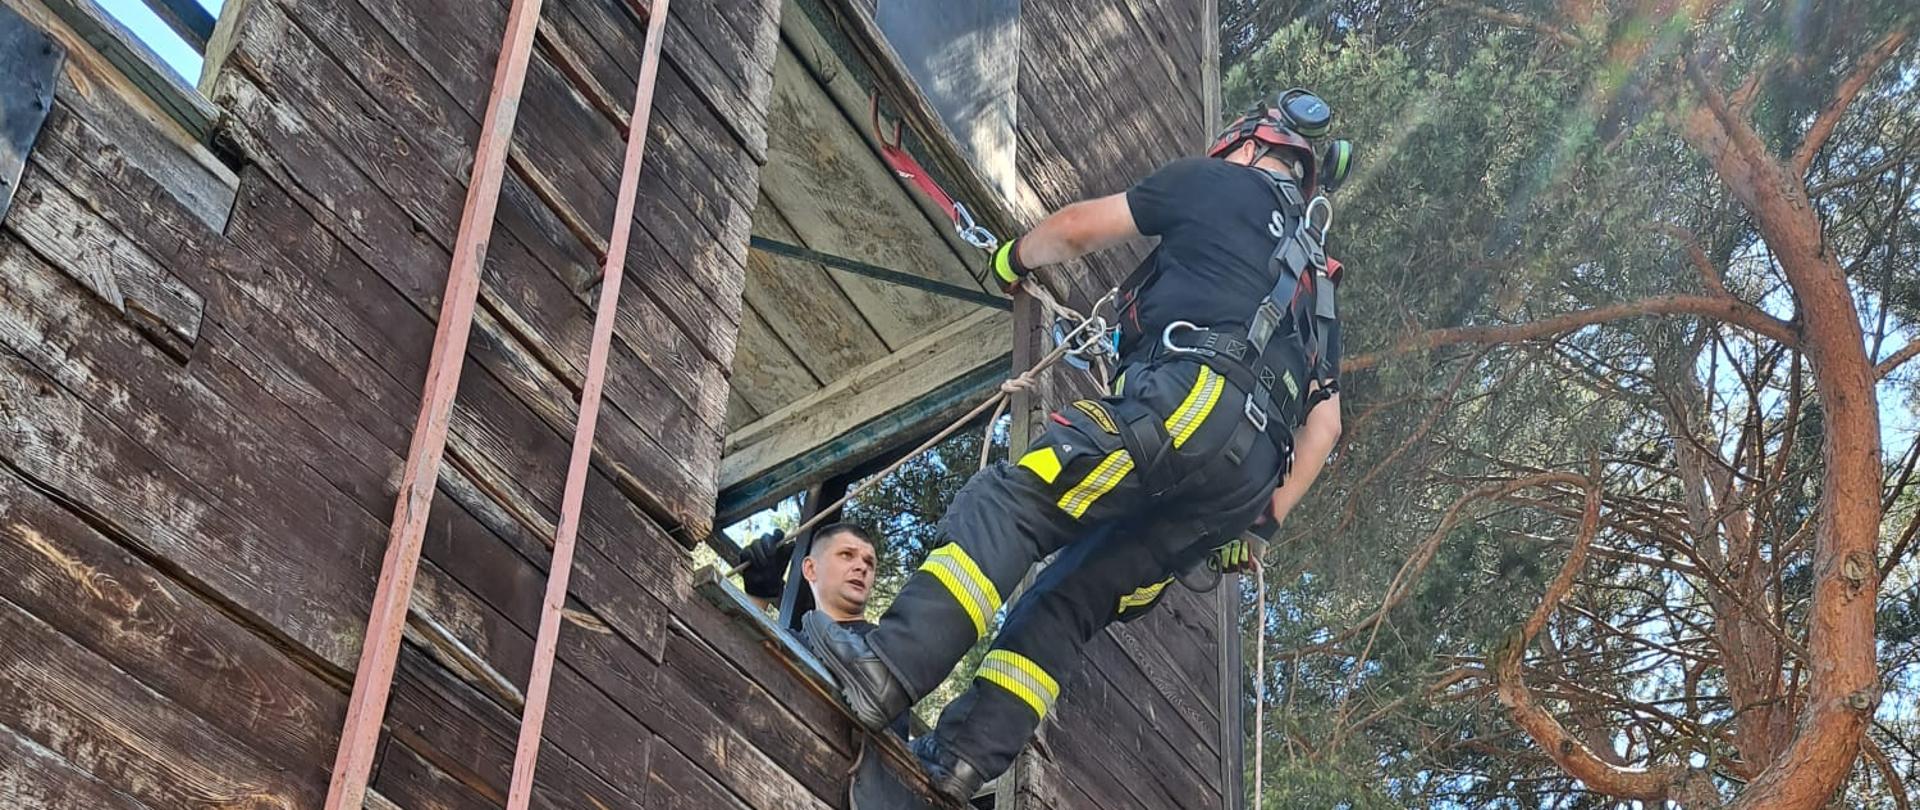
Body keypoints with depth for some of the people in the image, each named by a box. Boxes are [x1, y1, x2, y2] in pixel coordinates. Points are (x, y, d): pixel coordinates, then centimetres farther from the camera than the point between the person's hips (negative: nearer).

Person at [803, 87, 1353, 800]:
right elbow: (1325, 420, 31)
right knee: (1069, 600, 5)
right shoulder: (1315, 274, 37)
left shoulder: (1223, 183, 19)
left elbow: (1079, 228, 20)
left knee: (1008, 502, -15)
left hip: (1190, 400, -7)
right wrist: (1262, 517, 30)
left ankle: (891, 666, -32)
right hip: (1250, 473, 7)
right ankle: (961, 759, -8)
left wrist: (1014, 258, 39)